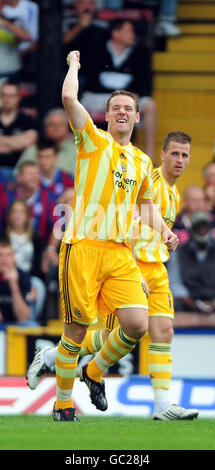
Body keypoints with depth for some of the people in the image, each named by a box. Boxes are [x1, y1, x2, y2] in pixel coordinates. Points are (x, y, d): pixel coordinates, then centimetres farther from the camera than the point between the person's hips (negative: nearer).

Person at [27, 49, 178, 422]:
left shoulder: (142, 162, 19)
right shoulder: (93, 140, 4)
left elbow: (146, 203, 34)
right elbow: (69, 98, -11)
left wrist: (163, 231, 16)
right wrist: (73, 64, 5)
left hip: (122, 252, 4)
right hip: (83, 247, -4)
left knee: (136, 324, -11)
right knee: (76, 331, -3)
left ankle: (95, 372, 16)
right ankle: (62, 402, 12)